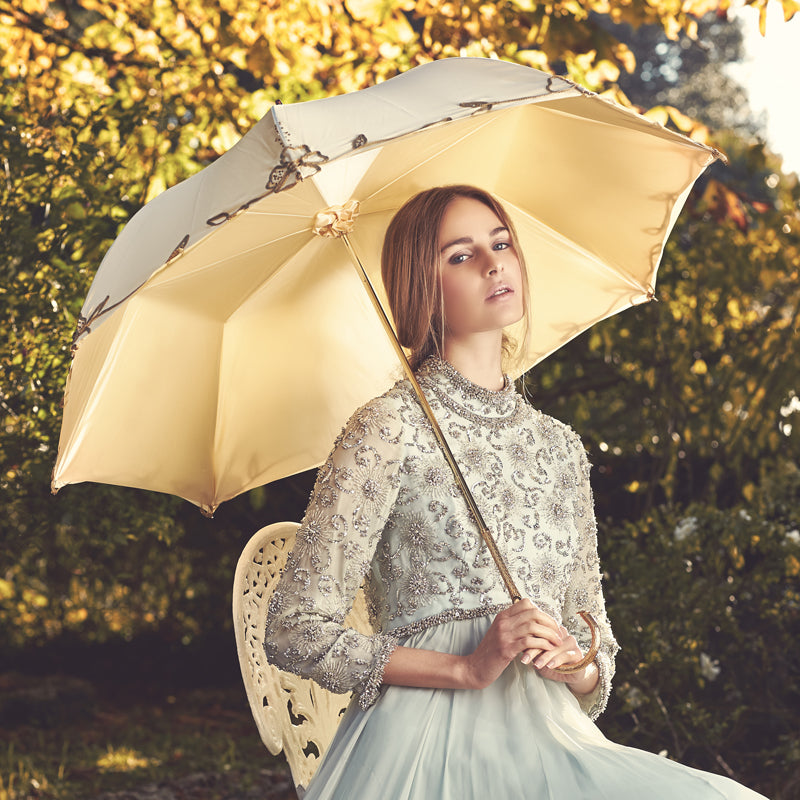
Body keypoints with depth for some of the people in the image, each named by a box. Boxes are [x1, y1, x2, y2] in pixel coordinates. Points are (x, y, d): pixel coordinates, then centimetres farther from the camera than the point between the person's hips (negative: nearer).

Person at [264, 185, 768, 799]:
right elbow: (295, 632, -6)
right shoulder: (392, 427, -2)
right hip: (429, 746, -6)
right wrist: (468, 668, -14)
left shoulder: (561, 446, 15)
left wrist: (578, 667, -4)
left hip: (552, 739, 6)